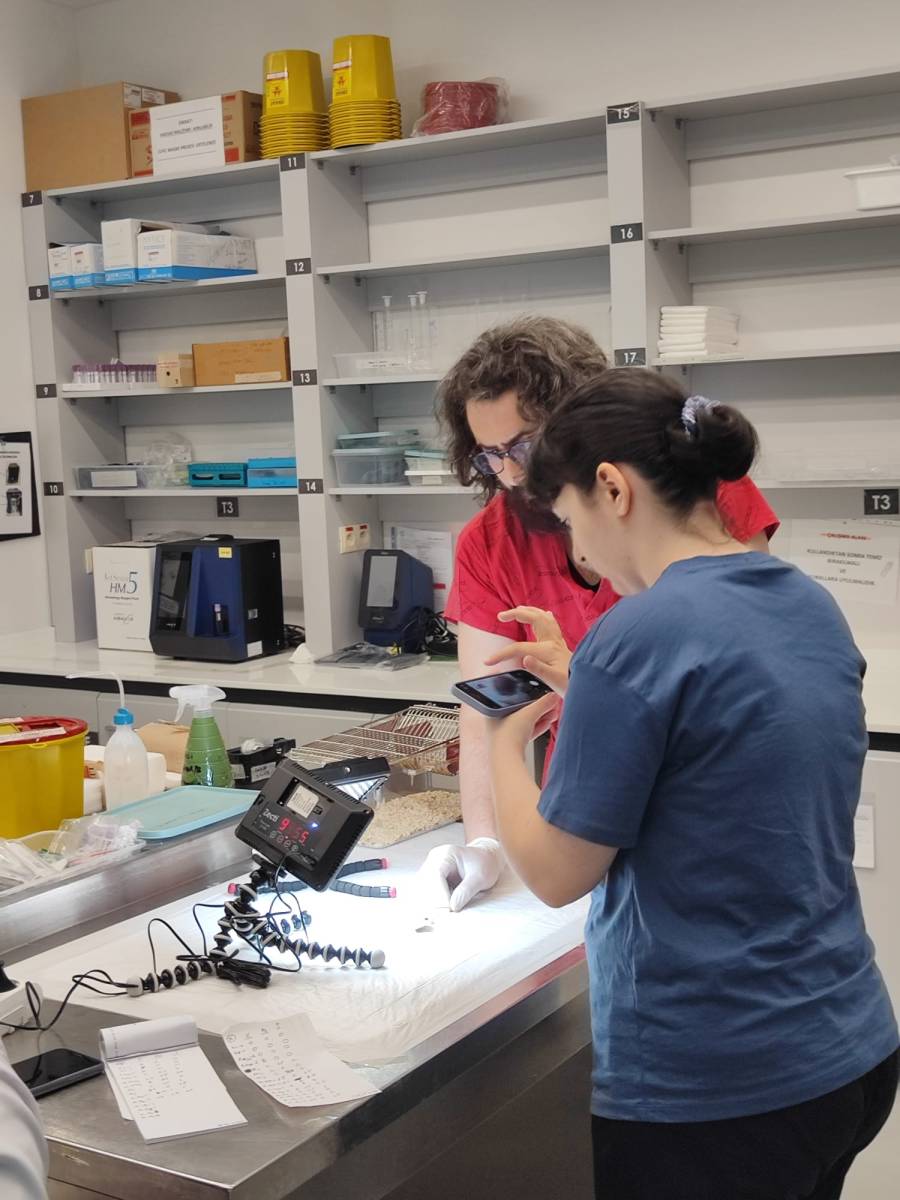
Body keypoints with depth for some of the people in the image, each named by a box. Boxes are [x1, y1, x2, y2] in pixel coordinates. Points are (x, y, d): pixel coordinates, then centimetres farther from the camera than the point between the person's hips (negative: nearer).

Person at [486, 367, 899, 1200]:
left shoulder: (639, 638, -21)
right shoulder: (812, 607, 3)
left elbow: (556, 875, -14)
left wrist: (504, 741, 1)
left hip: (709, 1089, -7)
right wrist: (581, 695, 13)